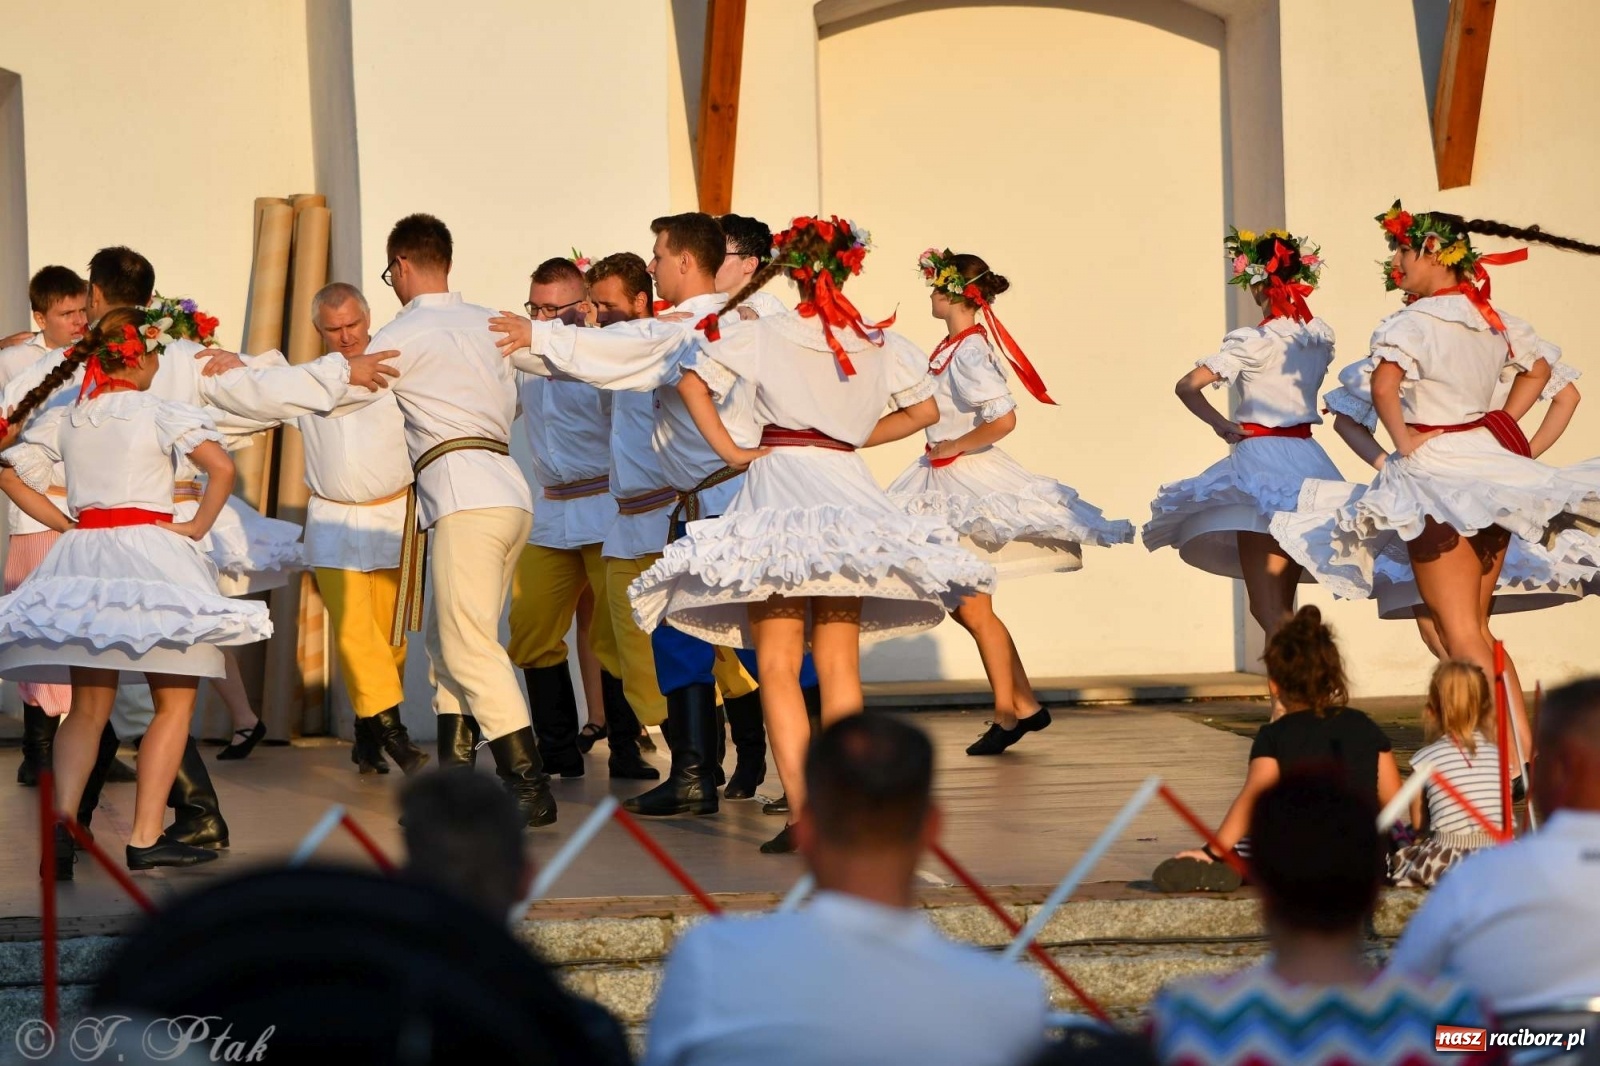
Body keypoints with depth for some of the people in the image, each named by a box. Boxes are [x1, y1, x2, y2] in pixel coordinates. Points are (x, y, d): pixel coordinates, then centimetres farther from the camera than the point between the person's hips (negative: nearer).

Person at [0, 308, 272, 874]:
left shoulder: (63, 420, 8)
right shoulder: (162, 415, -7)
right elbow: (222, 467, -19)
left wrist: (66, 523, 11)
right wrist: (197, 526, -6)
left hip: (82, 553, 5)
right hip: (150, 555, -5)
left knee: (88, 707, 11)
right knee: (174, 704, 5)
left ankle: (61, 821, -10)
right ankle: (146, 837, -2)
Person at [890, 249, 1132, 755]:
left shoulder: (969, 351, -18)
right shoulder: (953, 345, 9)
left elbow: (1003, 419, -28)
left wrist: (952, 447, -16)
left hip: (970, 483, -9)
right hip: (949, 481, 9)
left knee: (972, 607, -2)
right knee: (962, 604, 12)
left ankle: (1008, 712, 8)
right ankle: (1024, 703, 18)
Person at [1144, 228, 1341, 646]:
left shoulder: (1252, 342, -10)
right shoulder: (1321, 336, 5)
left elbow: (1188, 386, -17)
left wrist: (1221, 424, -3)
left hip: (1260, 459, -6)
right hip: (1308, 463, 6)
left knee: (1266, 606, -5)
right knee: (1283, 605, 13)